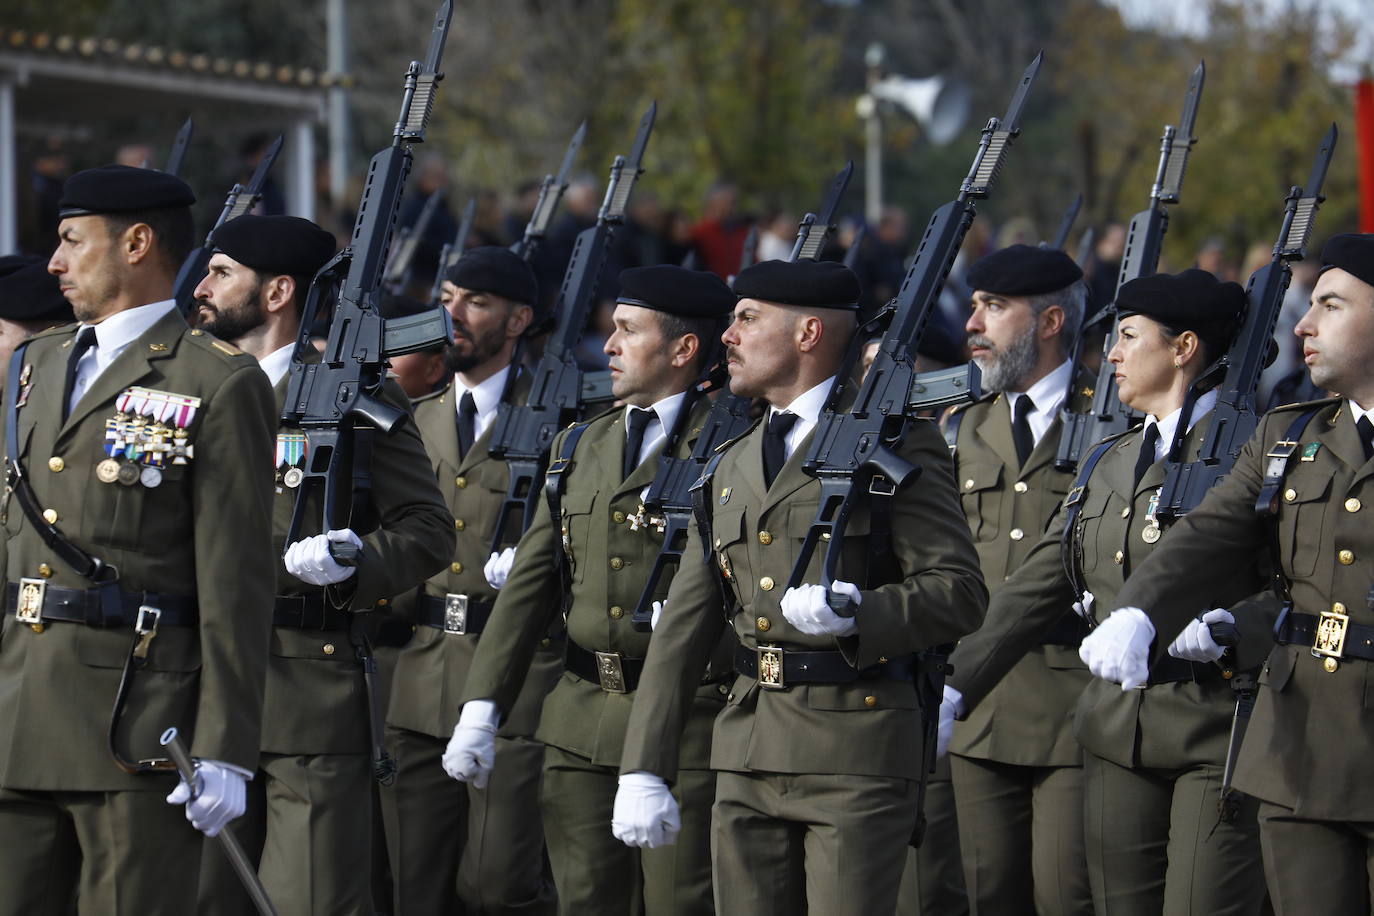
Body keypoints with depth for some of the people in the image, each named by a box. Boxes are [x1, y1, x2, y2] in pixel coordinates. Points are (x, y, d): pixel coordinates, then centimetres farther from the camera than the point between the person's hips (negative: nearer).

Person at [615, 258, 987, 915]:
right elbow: (683, 626, 14)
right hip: (748, 754, 6)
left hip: (855, 751, -6)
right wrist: (643, 768, 8)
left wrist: (855, 617, -24)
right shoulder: (732, 467, 18)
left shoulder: (895, 443, -2)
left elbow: (959, 592, -7)